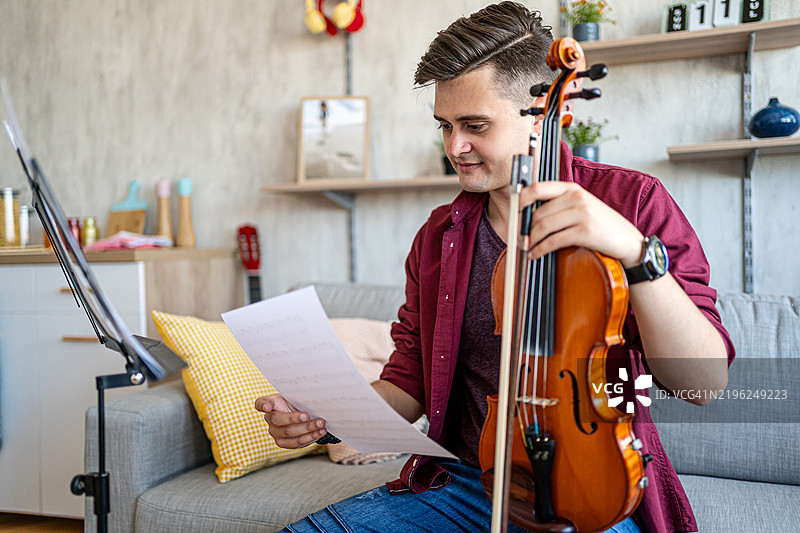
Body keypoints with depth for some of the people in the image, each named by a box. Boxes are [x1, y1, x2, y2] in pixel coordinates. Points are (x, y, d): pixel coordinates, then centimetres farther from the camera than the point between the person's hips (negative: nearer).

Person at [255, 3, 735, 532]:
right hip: (460, 484, 4)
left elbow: (705, 382, -13)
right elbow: (409, 384, 12)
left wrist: (636, 252, -29)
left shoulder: (630, 202, -5)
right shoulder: (438, 237, 7)